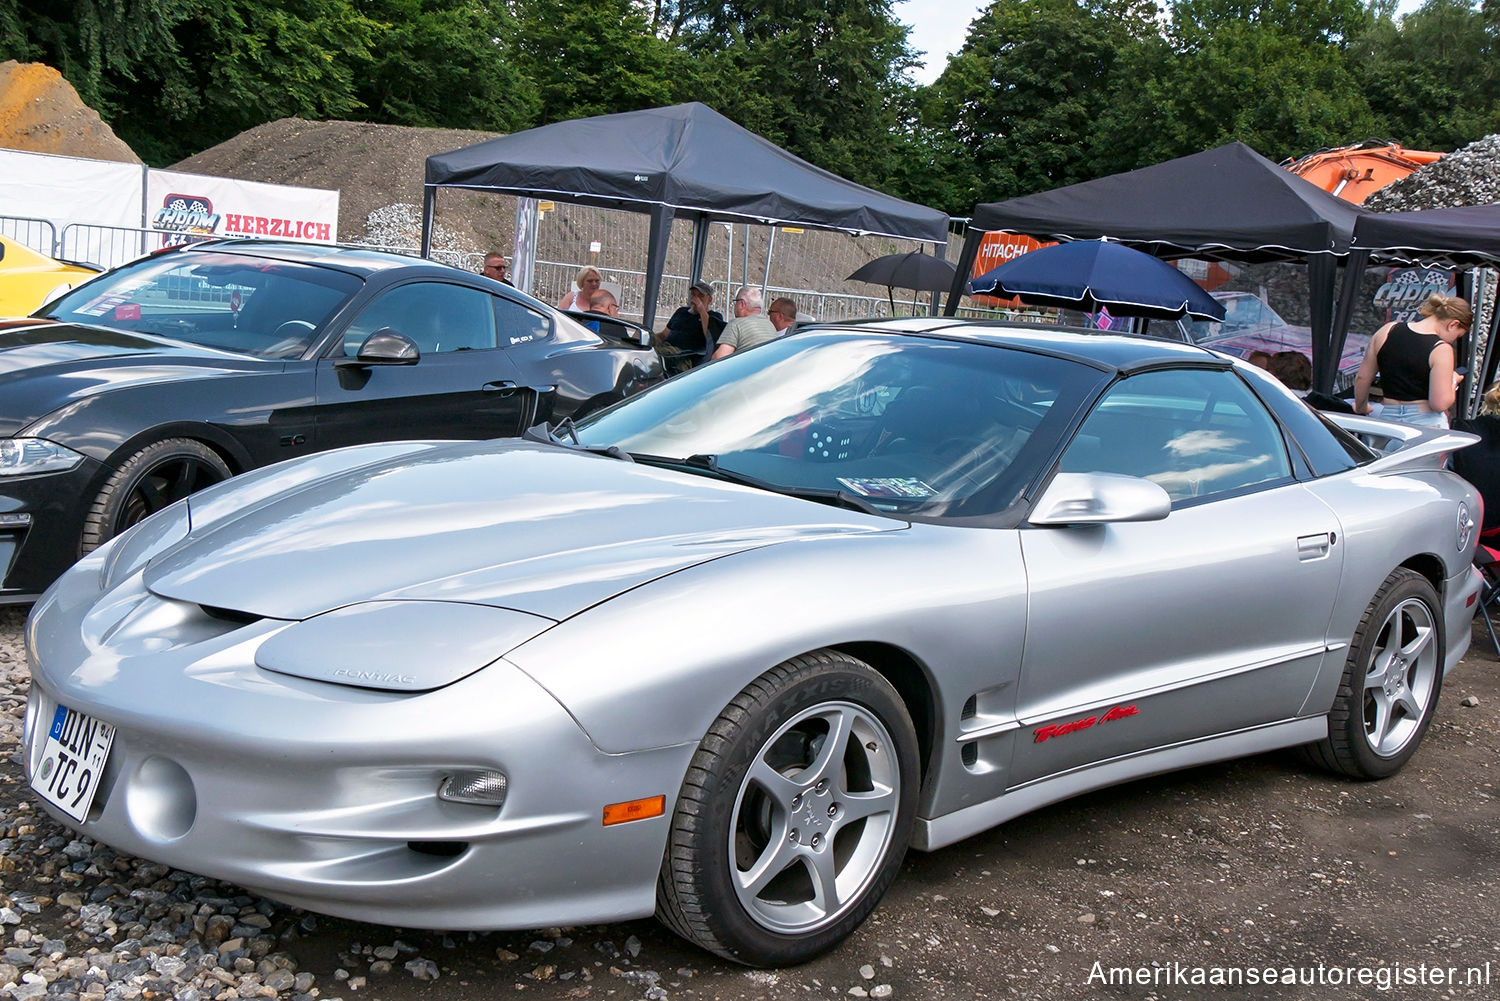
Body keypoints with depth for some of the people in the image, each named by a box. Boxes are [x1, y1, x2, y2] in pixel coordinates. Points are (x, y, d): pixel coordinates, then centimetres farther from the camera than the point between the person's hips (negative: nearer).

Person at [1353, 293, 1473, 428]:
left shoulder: (1387, 331, 6)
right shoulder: (1441, 350, -11)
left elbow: (1362, 379, 12)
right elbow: (1439, 404, -14)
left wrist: (1361, 408, 29)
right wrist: (1453, 382, 6)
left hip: (1388, 417, 5)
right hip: (1426, 422, -5)